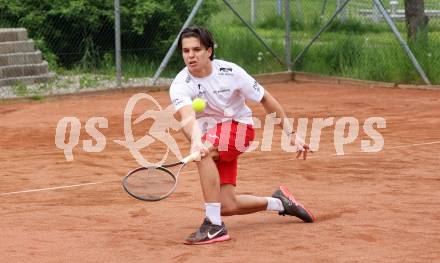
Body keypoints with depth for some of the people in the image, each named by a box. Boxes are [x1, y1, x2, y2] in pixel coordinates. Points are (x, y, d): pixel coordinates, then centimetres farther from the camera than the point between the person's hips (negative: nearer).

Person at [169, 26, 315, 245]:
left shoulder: (230, 72, -16)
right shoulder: (180, 86, -17)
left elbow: (266, 99, -4)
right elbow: (188, 118, -37)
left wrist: (291, 135, -3)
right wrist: (196, 141, -60)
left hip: (239, 127, -3)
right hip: (210, 141, 3)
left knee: (205, 150, -35)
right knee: (227, 206, -7)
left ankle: (214, 226, -34)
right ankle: (279, 202, 21)